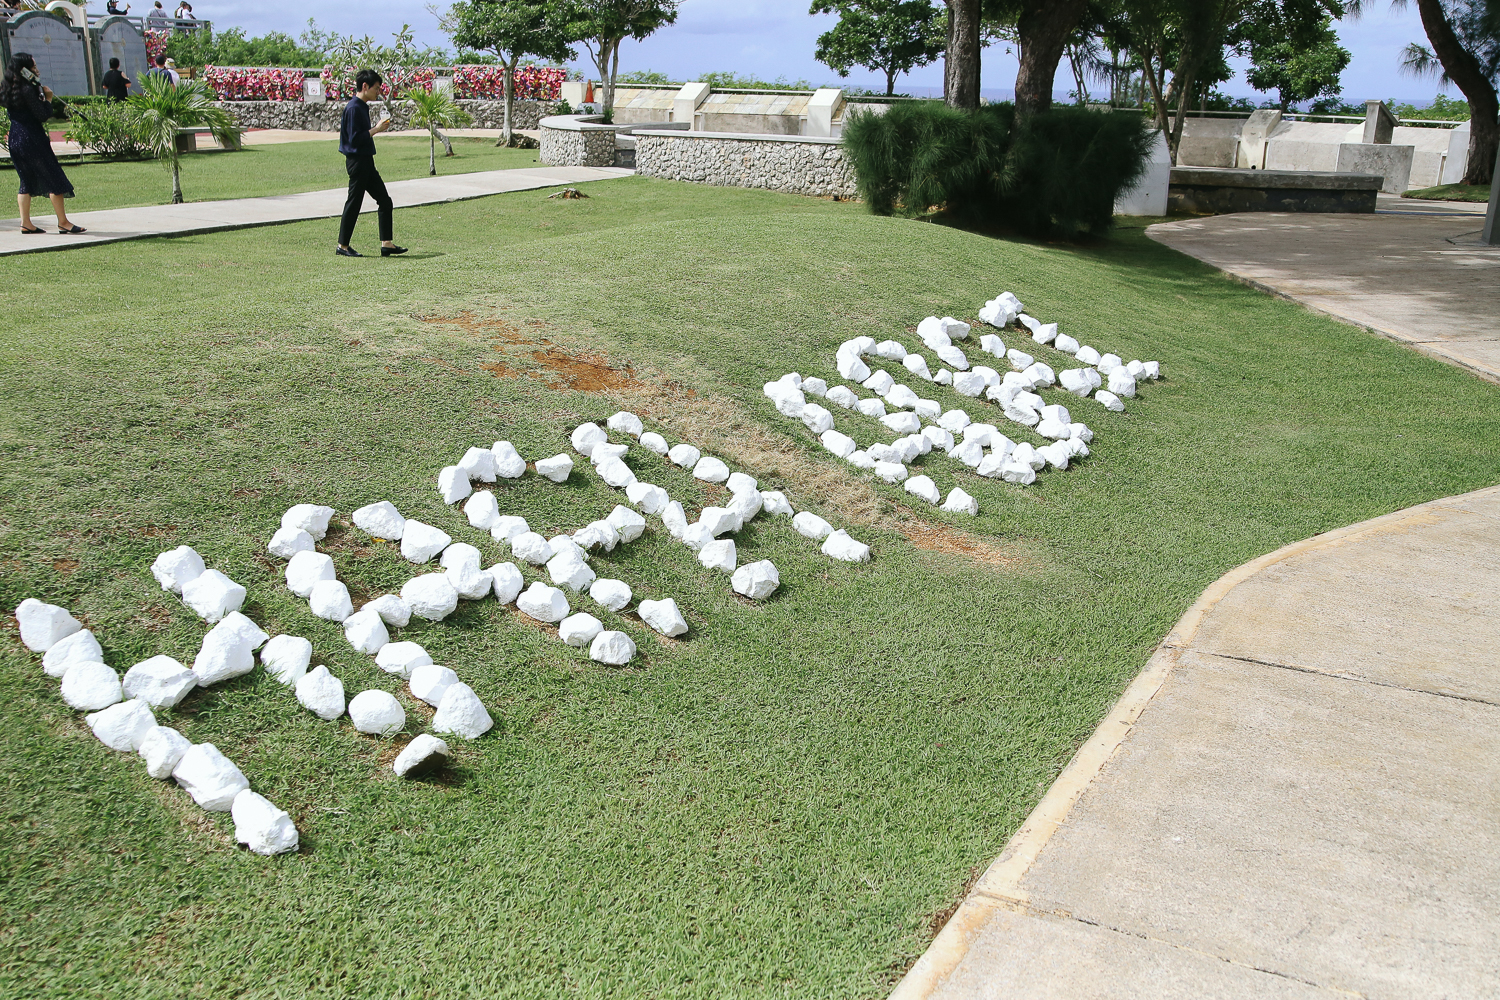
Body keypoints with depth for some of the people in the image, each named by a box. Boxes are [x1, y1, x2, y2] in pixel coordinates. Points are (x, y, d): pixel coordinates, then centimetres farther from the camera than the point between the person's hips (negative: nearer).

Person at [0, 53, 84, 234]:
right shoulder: (28, 89, -15)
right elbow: (43, 115, -17)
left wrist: (41, 96, 11)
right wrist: (48, 98, -2)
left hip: (15, 139, 9)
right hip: (32, 139, -8)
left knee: (27, 180, 13)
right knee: (55, 180, -2)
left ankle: (26, 223, 10)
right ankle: (63, 222, -3)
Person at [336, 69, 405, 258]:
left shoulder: (362, 107, 14)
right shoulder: (354, 108, -16)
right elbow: (354, 138, -21)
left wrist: (377, 129, 9)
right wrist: (376, 130, -17)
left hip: (365, 162, 10)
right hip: (357, 161, -10)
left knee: (384, 200, 8)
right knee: (354, 203, -3)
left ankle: (386, 244, 9)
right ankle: (343, 246, 7)